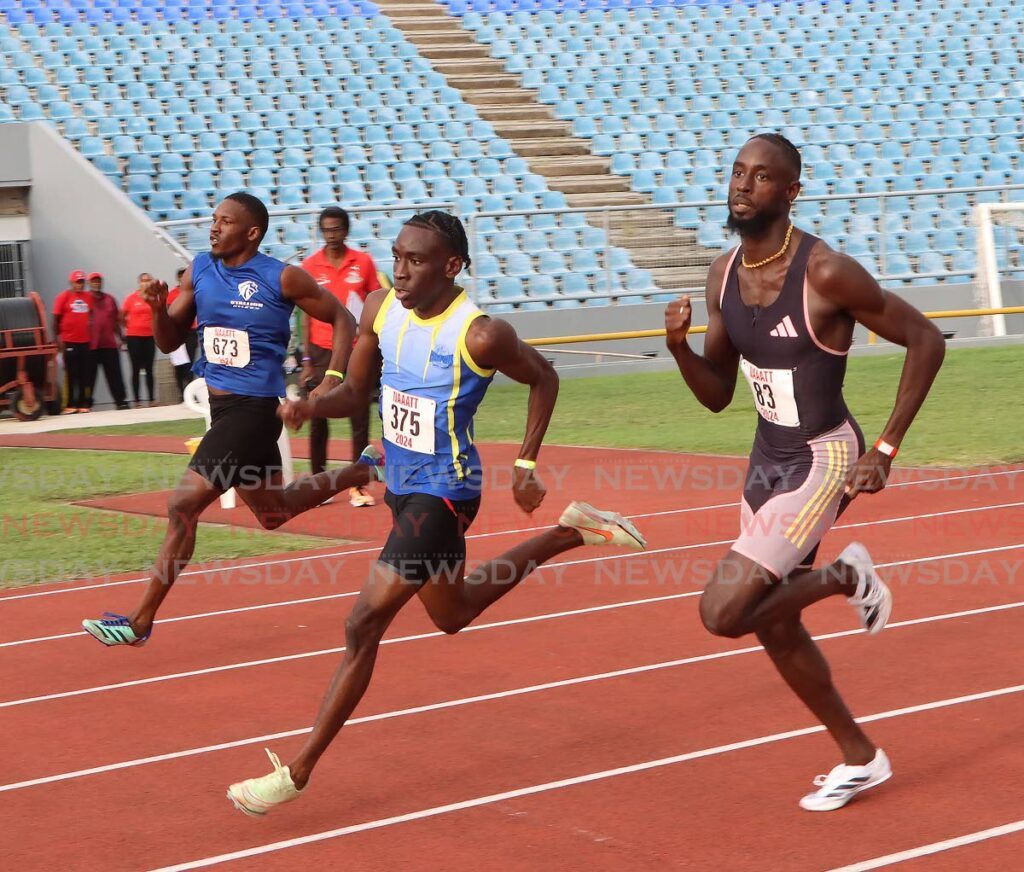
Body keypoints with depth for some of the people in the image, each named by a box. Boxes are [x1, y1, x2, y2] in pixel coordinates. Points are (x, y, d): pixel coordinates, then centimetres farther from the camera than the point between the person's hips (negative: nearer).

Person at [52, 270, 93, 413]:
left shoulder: (89, 296, 8)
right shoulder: (63, 297, -3)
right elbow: (56, 319, -2)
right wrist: (58, 337, -7)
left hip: (86, 341, 4)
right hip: (69, 341, -4)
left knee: (84, 374, 5)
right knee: (71, 374, -1)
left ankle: (83, 404, 10)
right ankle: (70, 405, 2)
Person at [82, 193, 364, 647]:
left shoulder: (281, 279, -12)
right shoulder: (199, 272, 5)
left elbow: (343, 320, -4)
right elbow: (169, 341, 10)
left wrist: (332, 381, -16)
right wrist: (158, 309, -11)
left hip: (254, 409, -8)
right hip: (220, 405, 8)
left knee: (183, 506, -14)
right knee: (272, 512, 23)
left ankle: (140, 621, -6)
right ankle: (362, 471, 43)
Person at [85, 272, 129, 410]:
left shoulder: (109, 299, 14)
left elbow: (116, 320, 19)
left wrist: (120, 337, 15)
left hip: (109, 344, 4)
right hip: (91, 345, -3)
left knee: (114, 373, 3)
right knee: (89, 374, 1)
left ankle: (120, 400, 5)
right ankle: (86, 403, 7)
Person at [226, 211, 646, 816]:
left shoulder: (479, 335, -22)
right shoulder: (381, 309, -5)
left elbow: (544, 379, -4)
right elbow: (356, 393, 5)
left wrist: (527, 464, -6)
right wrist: (312, 406, -17)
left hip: (443, 494, -9)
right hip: (402, 487, 9)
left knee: (365, 624, -12)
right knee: (452, 614, 27)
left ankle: (299, 771, -4)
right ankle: (571, 533, 42)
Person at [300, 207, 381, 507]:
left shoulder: (363, 262, 2)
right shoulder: (310, 265, 2)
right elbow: (306, 316, 4)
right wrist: (307, 360, 0)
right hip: (322, 352, 0)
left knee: (360, 420, -1)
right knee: (318, 420, 3)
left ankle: (358, 485, 4)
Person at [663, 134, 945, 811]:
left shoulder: (825, 272, -21)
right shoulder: (724, 277, 1)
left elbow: (926, 340, -13)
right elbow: (718, 394, 8)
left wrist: (887, 449, -14)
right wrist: (679, 347, -12)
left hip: (822, 460, -8)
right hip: (768, 459, 8)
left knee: (724, 613, -17)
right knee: (775, 627, 15)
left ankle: (846, 578, 7)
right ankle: (861, 760, 33)